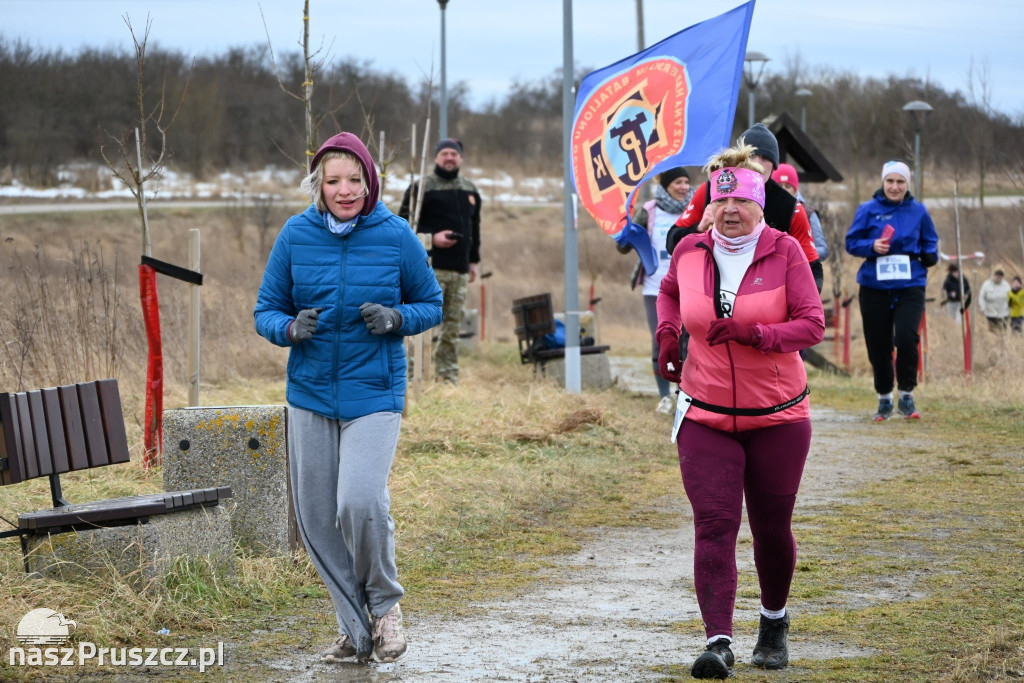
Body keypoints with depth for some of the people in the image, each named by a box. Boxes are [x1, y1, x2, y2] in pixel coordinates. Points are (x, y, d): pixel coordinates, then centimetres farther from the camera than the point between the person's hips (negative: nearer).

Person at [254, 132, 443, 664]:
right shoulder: (296, 235, -1)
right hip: (310, 394, 3)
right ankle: (357, 630, 20)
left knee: (360, 503, -21)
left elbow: (431, 304, 7)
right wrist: (291, 328, -17)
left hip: (375, 394, -3)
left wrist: (396, 319, -15)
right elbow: (265, 310, 6)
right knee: (316, 518, 5)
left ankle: (385, 604, 7)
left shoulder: (396, 236, -5)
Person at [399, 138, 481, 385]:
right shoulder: (421, 188, -2)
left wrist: (474, 260, 21)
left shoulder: (470, 191, 18)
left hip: (460, 271, 6)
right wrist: (432, 238, -15)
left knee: (453, 325, 9)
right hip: (431, 269, -6)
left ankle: (448, 374, 16)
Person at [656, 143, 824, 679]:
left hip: (777, 417, -1)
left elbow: (813, 324, -12)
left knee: (771, 530, 10)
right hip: (705, 417, 1)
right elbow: (669, 292, 24)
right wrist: (667, 333, 5)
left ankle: (774, 624, 36)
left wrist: (753, 333, -25)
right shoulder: (689, 251, 2)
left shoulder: (784, 252, -7)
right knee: (713, 525, -12)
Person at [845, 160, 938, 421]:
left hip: (910, 286, -1)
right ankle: (884, 399, 23)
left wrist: (930, 255, -5)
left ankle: (907, 396, -1)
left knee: (907, 338, -19)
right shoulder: (868, 210, 2)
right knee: (878, 347, 5)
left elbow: (930, 242, 17)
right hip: (874, 288, 1)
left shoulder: (918, 211, 6)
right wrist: (872, 246, -14)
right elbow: (851, 242, 4)